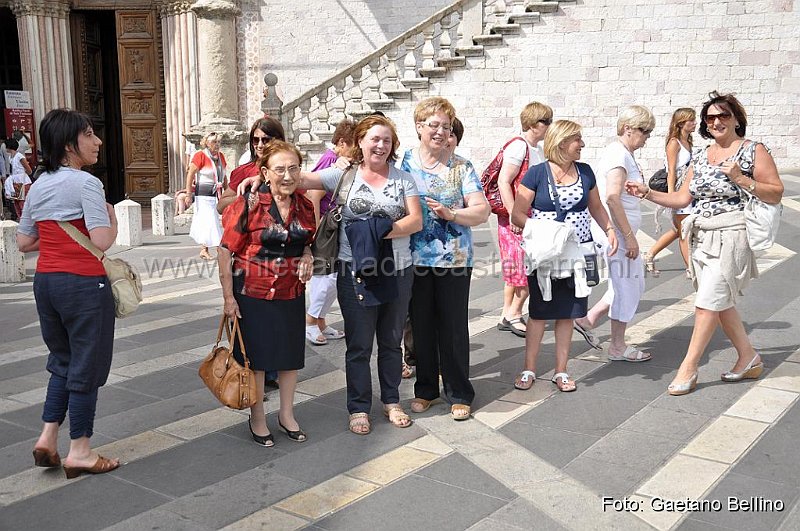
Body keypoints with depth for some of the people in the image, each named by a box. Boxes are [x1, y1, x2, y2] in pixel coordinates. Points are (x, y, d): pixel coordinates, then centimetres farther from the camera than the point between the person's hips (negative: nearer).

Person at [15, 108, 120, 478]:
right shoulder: (86, 183, -14)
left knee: (63, 360, 23)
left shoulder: (38, 187, 10)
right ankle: (79, 452, 14)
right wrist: (113, 218, -2)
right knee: (86, 365, 5)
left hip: (46, 280, 8)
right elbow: (102, 241, -21)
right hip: (83, 283, -8)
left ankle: (47, 437, 21)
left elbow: (24, 243, 14)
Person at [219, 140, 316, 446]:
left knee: (291, 355, 14)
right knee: (256, 356, 7)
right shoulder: (249, 204, -14)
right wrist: (228, 296, -13)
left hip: (291, 294, 5)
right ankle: (257, 419, 26)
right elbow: (226, 250, -11)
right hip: (252, 294, -5)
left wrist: (307, 257, -5)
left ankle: (286, 414, 34)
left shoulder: (305, 206, 1)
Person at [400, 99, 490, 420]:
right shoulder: (404, 163, 3)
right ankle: (425, 389, 27)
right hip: (416, 259, 1)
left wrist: (450, 213, -17)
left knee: (454, 327, 5)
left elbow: (482, 212, -3)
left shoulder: (462, 167, 2)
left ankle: (459, 394, 18)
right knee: (421, 325, 11)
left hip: (454, 259, -1)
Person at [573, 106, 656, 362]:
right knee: (627, 288, 2)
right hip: (617, 232, -10)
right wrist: (629, 237, -24)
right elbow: (612, 197, -26)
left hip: (619, 232, 10)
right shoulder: (619, 154, -17)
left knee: (633, 285, 17)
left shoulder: (623, 153, 15)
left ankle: (588, 319, 22)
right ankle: (618, 347, 17)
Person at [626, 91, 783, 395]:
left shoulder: (753, 151, -3)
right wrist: (647, 193, 3)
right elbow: (682, 199, 12)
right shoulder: (700, 156, 13)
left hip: (731, 236, -7)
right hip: (701, 238, 7)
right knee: (722, 302, 13)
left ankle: (688, 369, -2)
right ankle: (748, 359, 29)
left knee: (708, 301, -9)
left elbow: (776, 195, -5)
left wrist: (742, 180, -18)